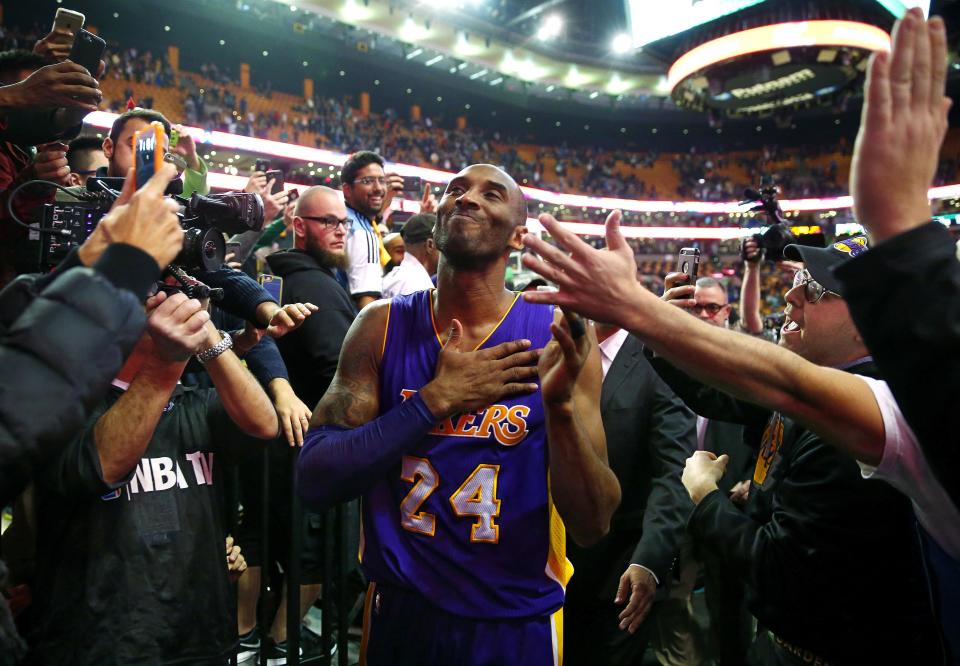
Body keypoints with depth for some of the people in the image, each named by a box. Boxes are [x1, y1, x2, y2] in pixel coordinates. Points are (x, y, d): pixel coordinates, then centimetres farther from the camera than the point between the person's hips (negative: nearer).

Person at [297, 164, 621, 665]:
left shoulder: (557, 338, -11)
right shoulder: (382, 326, -7)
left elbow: (592, 526, -12)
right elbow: (314, 481, -13)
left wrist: (561, 406, -29)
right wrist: (436, 399, -23)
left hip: (518, 624, -1)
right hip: (399, 615, 1)